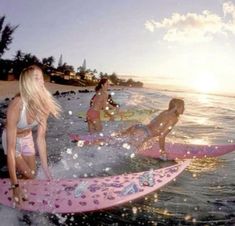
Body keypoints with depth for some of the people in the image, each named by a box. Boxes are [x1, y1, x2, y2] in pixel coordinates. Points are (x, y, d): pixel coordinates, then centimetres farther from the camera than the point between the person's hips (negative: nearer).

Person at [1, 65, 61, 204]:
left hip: (27, 138, 4)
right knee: (29, 175, -3)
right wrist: (15, 185, -36)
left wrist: (46, 169, -16)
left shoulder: (43, 105, -25)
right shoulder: (16, 106, -39)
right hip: (12, 139, -4)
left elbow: (41, 138, -18)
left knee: (33, 173, 13)